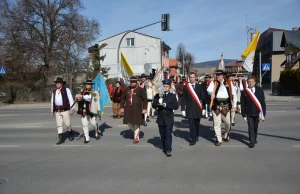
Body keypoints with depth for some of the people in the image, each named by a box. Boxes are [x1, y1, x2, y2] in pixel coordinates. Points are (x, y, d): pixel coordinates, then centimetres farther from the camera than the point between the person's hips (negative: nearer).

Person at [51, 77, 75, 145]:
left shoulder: (66, 90, -1)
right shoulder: (54, 92, 12)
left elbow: (71, 99, -5)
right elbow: (52, 102, 17)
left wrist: (71, 109, -11)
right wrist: (52, 111, 16)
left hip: (65, 110, -4)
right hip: (57, 111, 4)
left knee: (67, 124, 2)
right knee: (59, 125, 2)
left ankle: (71, 134, 28)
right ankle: (61, 139, 8)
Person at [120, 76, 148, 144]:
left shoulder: (140, 90, -3)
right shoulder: (126, 89, 8)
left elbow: (145, 100, -4)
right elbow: (123, 99, 16)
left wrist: (144, 108, -11)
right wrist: (122, 107, 10)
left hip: (137, 110, -4)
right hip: (128, 109, 4)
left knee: (136, 124, -1)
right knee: (129, 123, 8)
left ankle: (136, 138, 12)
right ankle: (136, 132, 35)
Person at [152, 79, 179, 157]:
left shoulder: (173, 96, 3)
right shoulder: (158, 95, 6)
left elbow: (176, 106, -10)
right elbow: (153, 105, -5)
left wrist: (165, 105, -17)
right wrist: (160, 98, -19)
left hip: (169, 118, -2)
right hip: (160, 118, 2)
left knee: (168, 134, -8)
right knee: (162, 135, 10)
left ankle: (168, 150, -6)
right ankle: (164, 148, 24)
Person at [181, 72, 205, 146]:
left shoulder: (199, 86, 5)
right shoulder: (185, 87, 2)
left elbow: (203, 97, 6)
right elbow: (183, 99, 2)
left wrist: (203, 108, 2)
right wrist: (183, 109, -2)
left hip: (198, 109, 1)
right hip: (189, 109, -1)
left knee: (197, 123, 12)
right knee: (191, 124, -3)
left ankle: (196, 135, 34)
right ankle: (193, 139, 3)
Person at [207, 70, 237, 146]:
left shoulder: (229, 83, 7)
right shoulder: (213, 83, 5)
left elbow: (233, 94, 9)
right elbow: (209, 89, -14)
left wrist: (234, 105, 6)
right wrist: (212, 92, -36)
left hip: (226, 105, 1)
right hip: (216, 105, -1)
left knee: (228, 122, 7)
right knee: (217, 123, 1)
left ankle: (227, 136, 34)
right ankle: (219, 140, 10)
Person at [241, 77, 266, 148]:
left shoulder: (259, 90, 1)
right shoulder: (244, 92, -3)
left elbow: (263, 102, 3)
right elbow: (243, 104, 0)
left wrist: (263, 113, 0)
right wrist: (244, 114, -2)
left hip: (257, 112, 2)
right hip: (249, 113, -2)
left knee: (255, 127, 17)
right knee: (251, 127, -4)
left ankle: (255, 138, 38)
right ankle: (252, 142, 2)